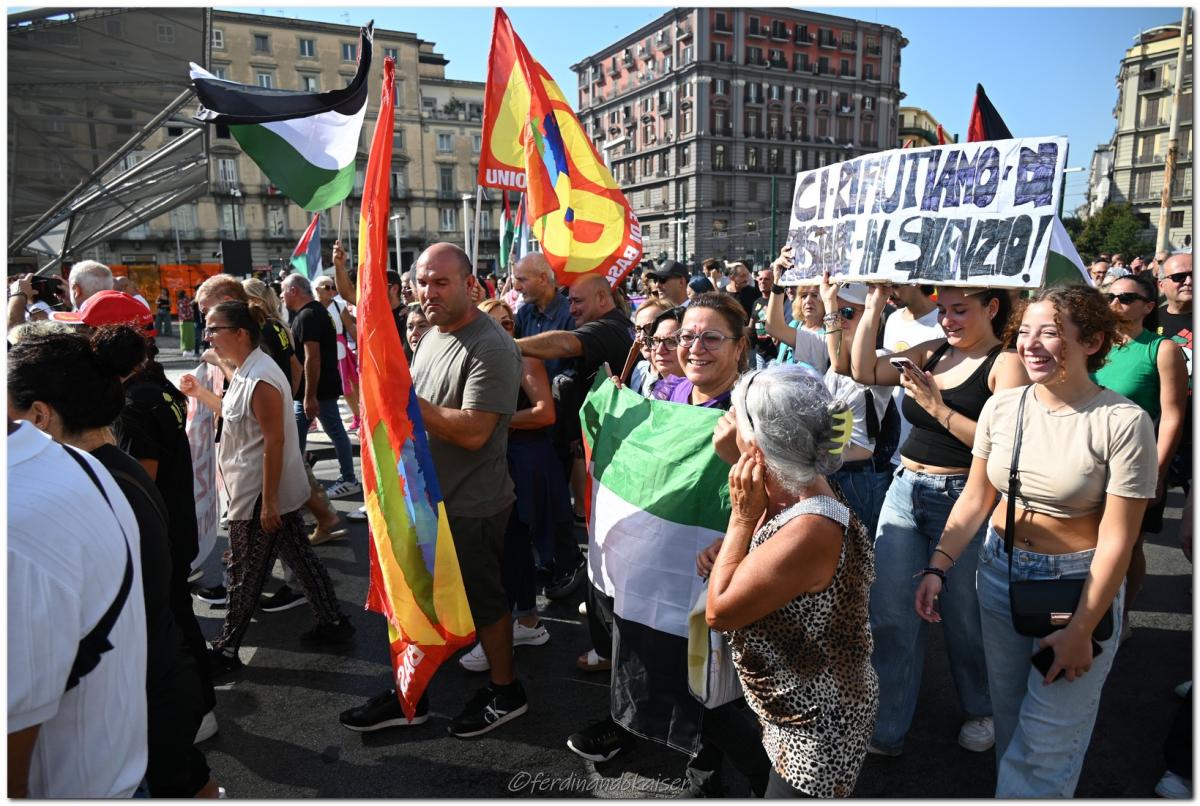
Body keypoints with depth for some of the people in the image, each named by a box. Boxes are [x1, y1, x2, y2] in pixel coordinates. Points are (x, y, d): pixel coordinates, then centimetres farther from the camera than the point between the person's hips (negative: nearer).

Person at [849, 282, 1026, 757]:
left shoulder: (1006, 364, -8)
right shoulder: (932, 353, 9)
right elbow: (864, 371, 4)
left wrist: (939, 408, -21)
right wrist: (874, 307, 0)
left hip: (963, 499, -5)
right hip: (905, 490, 5)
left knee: (963, 616, 13)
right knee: (889, 614, 7)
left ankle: (980, 711, 41)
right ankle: (886, 728, 22)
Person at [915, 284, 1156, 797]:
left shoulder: (1123, 422, -17)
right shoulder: (1002, 405, -4)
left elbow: (1115, 540, -15)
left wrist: (1081, 631, -12)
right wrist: (937, 567, -4)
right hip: (1001, 572, 5)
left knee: (1046, 743, 5)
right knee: (1010, 721, 20)